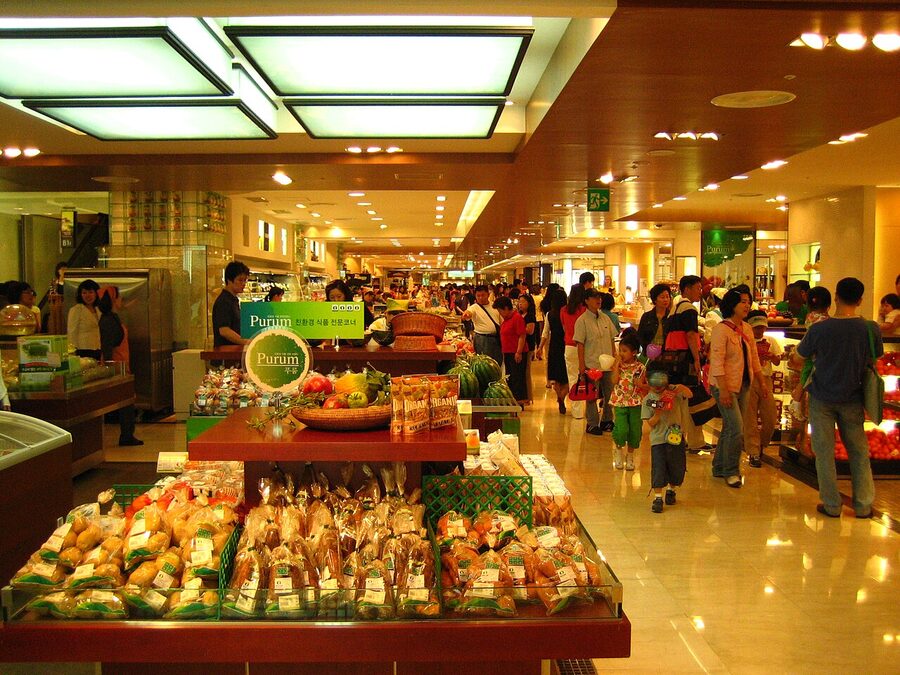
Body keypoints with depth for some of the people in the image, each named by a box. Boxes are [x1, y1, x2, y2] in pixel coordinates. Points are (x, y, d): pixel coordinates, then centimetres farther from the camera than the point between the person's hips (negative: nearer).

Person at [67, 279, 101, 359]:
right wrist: (74, 354, -12)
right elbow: (71, 333, -7)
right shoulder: (76, 310, -4)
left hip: (98, 352, 6)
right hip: (83, 352, -6)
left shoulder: (98, 310, 15)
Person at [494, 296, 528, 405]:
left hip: (517, 354, -10)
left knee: (517, 377, -6)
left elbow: (522, 336, -18)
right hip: (508, 353, 10)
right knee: (509, 378, 14)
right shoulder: (506, 319, 15)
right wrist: (504, 351, 20)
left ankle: (520, 401, -1)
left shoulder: (517, 317, -14)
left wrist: (519, 352, -22)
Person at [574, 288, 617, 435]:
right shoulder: (582, 320, -8)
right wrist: (581, 365, -13)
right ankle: (592, 424, 12)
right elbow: (580, 344, -10)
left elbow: (612, 340, 15)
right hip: (591, 365, -6)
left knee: (610, 393, 12)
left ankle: (607, 420, 27)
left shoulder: (605, 318, 9)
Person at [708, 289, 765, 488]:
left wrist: (762, 383, 16)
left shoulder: (747, 329, 9)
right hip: (725, 386, -8)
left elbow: (754, 358, 17)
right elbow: (717, 362, -19)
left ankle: (719, 468, 25)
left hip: (743, 385, 8)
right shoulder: (721, 329, -14)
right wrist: (723, 390, -24)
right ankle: (731, 472, 5)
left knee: (730, 428, 13)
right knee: (737, 429, -10)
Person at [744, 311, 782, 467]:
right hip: (748, 381, -4)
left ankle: (761, 446, 27)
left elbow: (777, 362, 11)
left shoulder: (770, 341, 12)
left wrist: (771, 357, -10)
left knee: (770, 419, 2)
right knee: (750, 419, -2)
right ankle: (753, 453, 3)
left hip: (766, 381, 4)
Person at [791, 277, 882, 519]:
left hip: (822, 399, -2)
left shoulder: (819, 329, -16)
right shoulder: (871, 329, -11)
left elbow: (797, 360, -4)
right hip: (853, 399, 2)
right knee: (859, 451, 15)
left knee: (824, 452, 8)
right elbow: (875, 359, 5)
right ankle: (863, 505, 20)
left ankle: (832, 506, 13)